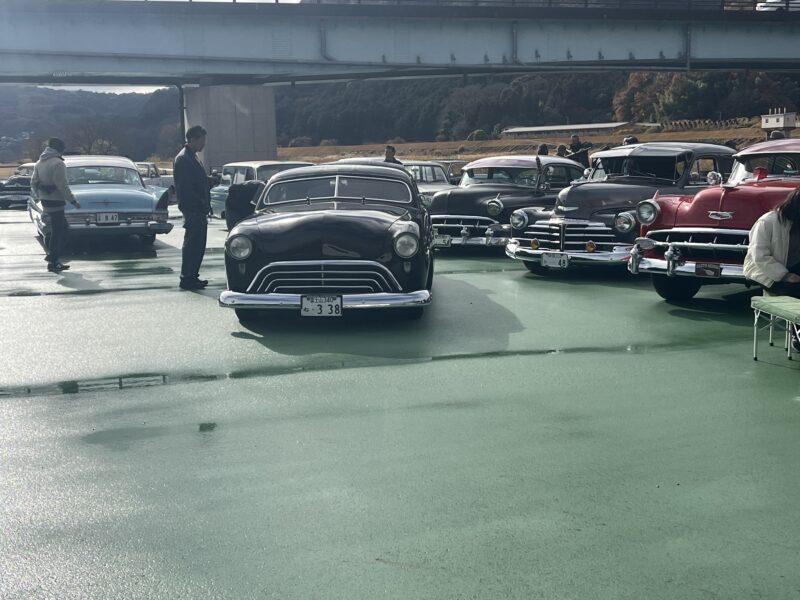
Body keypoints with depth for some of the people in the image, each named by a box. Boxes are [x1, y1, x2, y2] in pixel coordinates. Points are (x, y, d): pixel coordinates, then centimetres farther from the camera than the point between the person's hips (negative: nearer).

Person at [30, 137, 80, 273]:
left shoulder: (39, 163, 14)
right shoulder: (57, 163, -14)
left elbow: (33, 183, 17)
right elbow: (62, 185, -19)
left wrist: (38, 196, 28)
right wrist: (73, 201, -15)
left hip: (45, 200, 9)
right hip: (55, 202, -9)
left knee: (63, 229, 18)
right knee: (57, 232, -3)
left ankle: (52, 255, 19)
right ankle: (53, 263, -1)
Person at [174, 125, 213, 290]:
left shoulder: (192, 157, 18)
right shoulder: (183, 159, -13)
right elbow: (184, 188, -19)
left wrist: (210, 180, 9)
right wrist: (201, 203, -20)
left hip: (199, 210, 10)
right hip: (192, 209, -10)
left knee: (198, 244, 13)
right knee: (192, 243, -5)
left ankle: (192, 276, 20)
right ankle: (187, 278, 0)